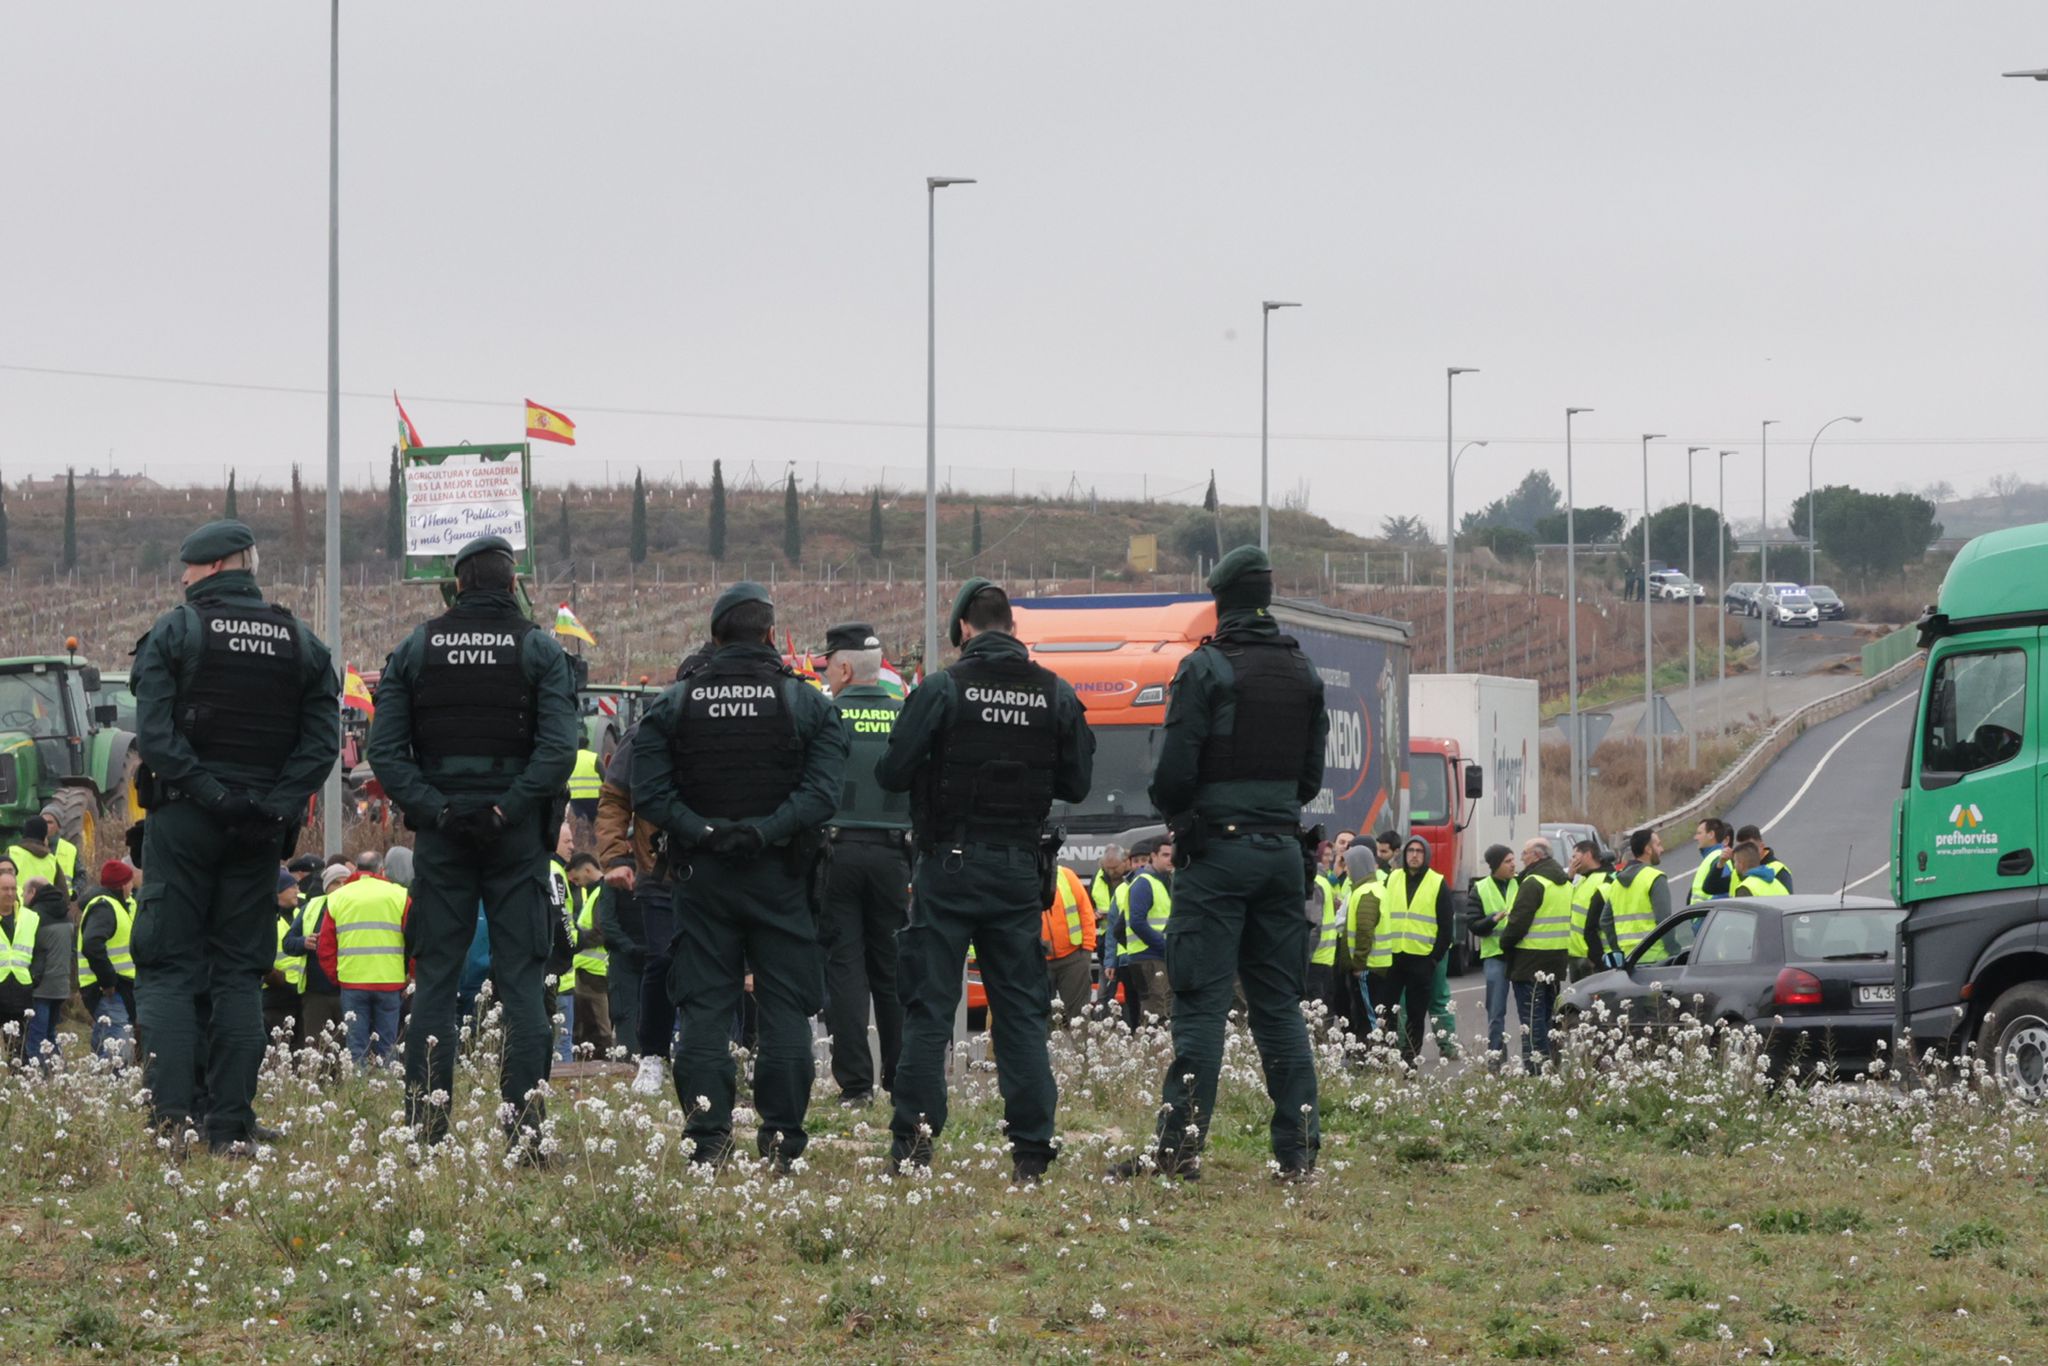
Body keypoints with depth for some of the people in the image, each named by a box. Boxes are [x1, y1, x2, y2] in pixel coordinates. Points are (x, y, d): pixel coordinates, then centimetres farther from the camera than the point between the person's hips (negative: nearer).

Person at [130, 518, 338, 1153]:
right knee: (241, 973, 7)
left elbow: (154, 733, -13)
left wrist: (205, 792, -13)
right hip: (261, 831, 3)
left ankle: (170, 1109, -14)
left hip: (183, 818, -3)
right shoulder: (301, 643, 9)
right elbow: (322, 739, 0)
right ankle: (232, 1126, 1)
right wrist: (277, 805, -6)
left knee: (166, 966, 1)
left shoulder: (175, 631, -3)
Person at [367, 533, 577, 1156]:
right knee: (521, 978, 0)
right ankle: (524, 1122, -7)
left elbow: (385, 750, -3)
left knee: (435, 975, 6)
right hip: (517, 835, -1)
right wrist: (506, 809, -9)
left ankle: (424, 1121, 0)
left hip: (440, 832, 1)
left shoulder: (415, 649, 5)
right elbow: (559, 748, -12)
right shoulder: (540, 649, 0)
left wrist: (434, 809, -5)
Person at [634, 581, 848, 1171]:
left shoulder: (674, 703, 3)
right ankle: (783, 1138, 0)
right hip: (781, 878, -1)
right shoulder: (808, 704, -1)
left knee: (705, 1010, 4)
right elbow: (822, 791, -13)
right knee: (786, 1009, 4)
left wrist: (699, 830, -9)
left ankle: (707, 1138, -1)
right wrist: (765, 830, -15)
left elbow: (648, 791, -6)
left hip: (702, 877, 1)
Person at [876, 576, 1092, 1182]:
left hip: (950, 865, -3)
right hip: (1021, 871, 3)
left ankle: (913, 1142, -1)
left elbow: (892, 774, -10)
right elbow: (1077, 784, 6)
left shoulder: (942, 690, -10)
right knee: (1022, 1008, 8)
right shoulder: (1056, 695, 1)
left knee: (929, 1007, 3)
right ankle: (1031, 1148, 4)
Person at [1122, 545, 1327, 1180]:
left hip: (1218, 848, -5)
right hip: (1283, 851, 5)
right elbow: (1311, 774, 13)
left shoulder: (1205, 668, -9)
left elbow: (1175, 771, -11)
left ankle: (1180, 1145, -9)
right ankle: (1298, 1149, 5)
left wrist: (1174, 814, 9)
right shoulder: (1304, 673, 10)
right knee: (1280, 1003, 9)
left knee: (1202, 1002, -6)